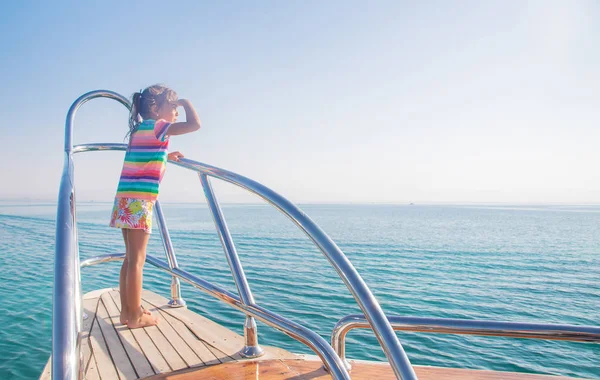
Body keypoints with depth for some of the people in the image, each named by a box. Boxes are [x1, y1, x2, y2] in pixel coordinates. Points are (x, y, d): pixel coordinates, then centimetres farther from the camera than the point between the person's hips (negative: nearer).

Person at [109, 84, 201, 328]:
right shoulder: (154, 126, -8)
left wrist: (166, 156, 26)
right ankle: (135, 316, 4)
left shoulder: (140, 129, 18)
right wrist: (185, 102, -1)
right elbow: (195, 124, -17)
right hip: (138, 201, -9)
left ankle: (127, 311, 22)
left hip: (126, 200, 9)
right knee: (137, 260, -3)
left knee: (131, 258, 14)